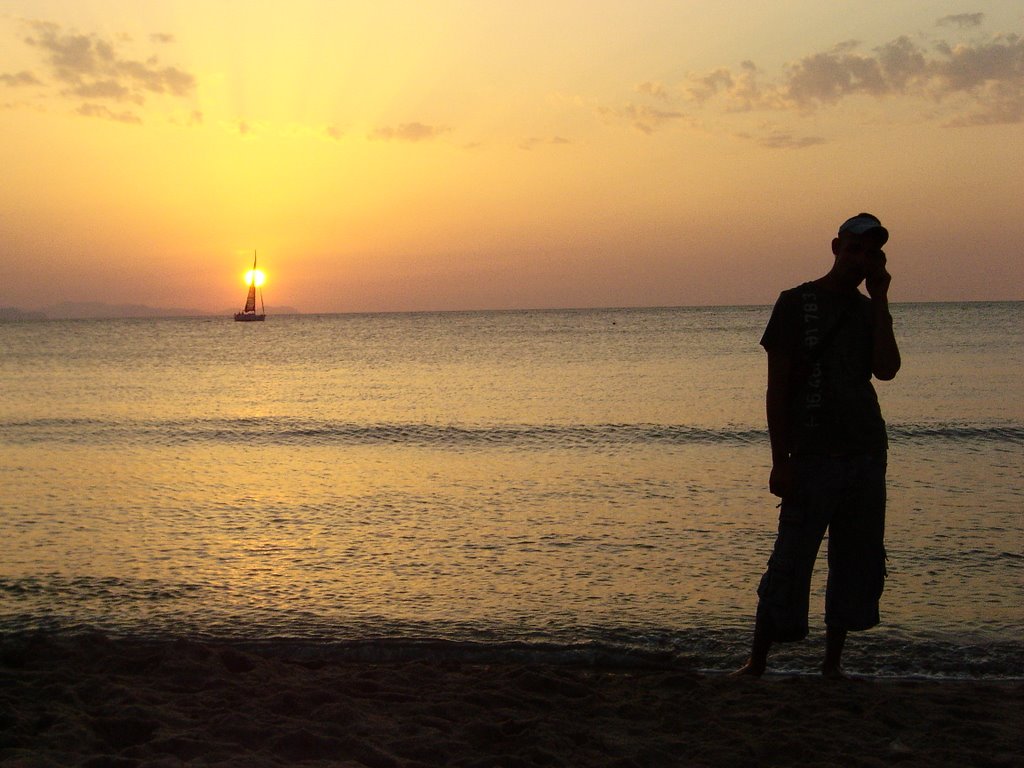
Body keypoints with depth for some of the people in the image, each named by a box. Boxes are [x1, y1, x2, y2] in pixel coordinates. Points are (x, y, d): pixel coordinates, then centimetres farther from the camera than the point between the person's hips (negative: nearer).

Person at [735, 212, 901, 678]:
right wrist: (780, 460, -12)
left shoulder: (868, 310, 13)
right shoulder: (797, 303, 1)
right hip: (813, 456, -5)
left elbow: (886, 370, -6)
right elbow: (777, 387, -4)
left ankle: (833, 661, 15)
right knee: (791, 562, -7)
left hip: (867, 453, 5)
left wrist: (879, 300, -5)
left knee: (858, 563, 6)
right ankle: (757, 662, 1)